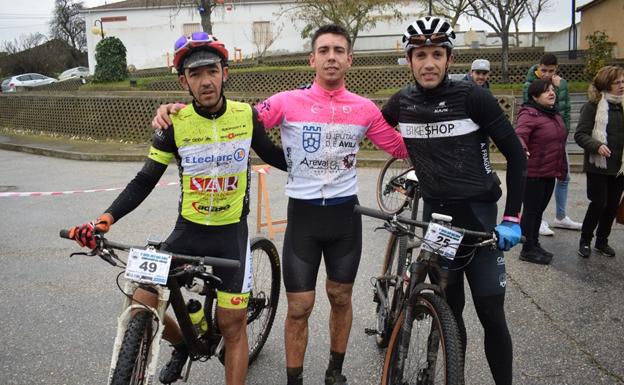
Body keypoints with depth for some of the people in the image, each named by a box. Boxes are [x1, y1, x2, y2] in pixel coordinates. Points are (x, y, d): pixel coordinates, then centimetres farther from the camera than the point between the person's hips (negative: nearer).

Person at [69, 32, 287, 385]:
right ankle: (183, 344, 29)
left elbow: (276, 158, 10)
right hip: (189, 230, 1)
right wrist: (106, 219, -20)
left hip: (232, 233, -1)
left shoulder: (247, 115, -7)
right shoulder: (175, 123, -9)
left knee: (233, 326, 2)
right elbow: (145, 181, -6)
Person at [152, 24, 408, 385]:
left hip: (346, 215, 2)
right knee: (299, 307, 3)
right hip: (303, 216, -2)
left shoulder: (365, 108, 0)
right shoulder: (288, 102, -8)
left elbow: (403, 148, 9)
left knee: (340, 297, 16)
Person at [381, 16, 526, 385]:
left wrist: (513, 218, -11)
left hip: (478, 215, -3)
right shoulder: (402, 102, -1)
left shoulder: (472, 96, -11)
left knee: (491, 313, -1)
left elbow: (516, 153, -8)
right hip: (436, 216, 3)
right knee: (449, 310, 10)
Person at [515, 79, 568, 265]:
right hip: (533, 173, -9)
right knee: (531, 210, 2)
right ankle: (528, 250, 13)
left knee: (539, 210, 18)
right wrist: (521, 150, -52)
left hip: (549, 173, 9)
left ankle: (534, 245, 31)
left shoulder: (554, 114, 12)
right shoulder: (529, 114, -15)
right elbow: (519, 134, -32)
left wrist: (562, 169, 24)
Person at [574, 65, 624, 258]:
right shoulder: (593, 106, -9)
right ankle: (585, 241, 18)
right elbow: (580, 135, -12)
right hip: (598, 165, -5)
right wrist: (597, 146, -28)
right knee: (598, 204, -1)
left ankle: (602, 240, 27)